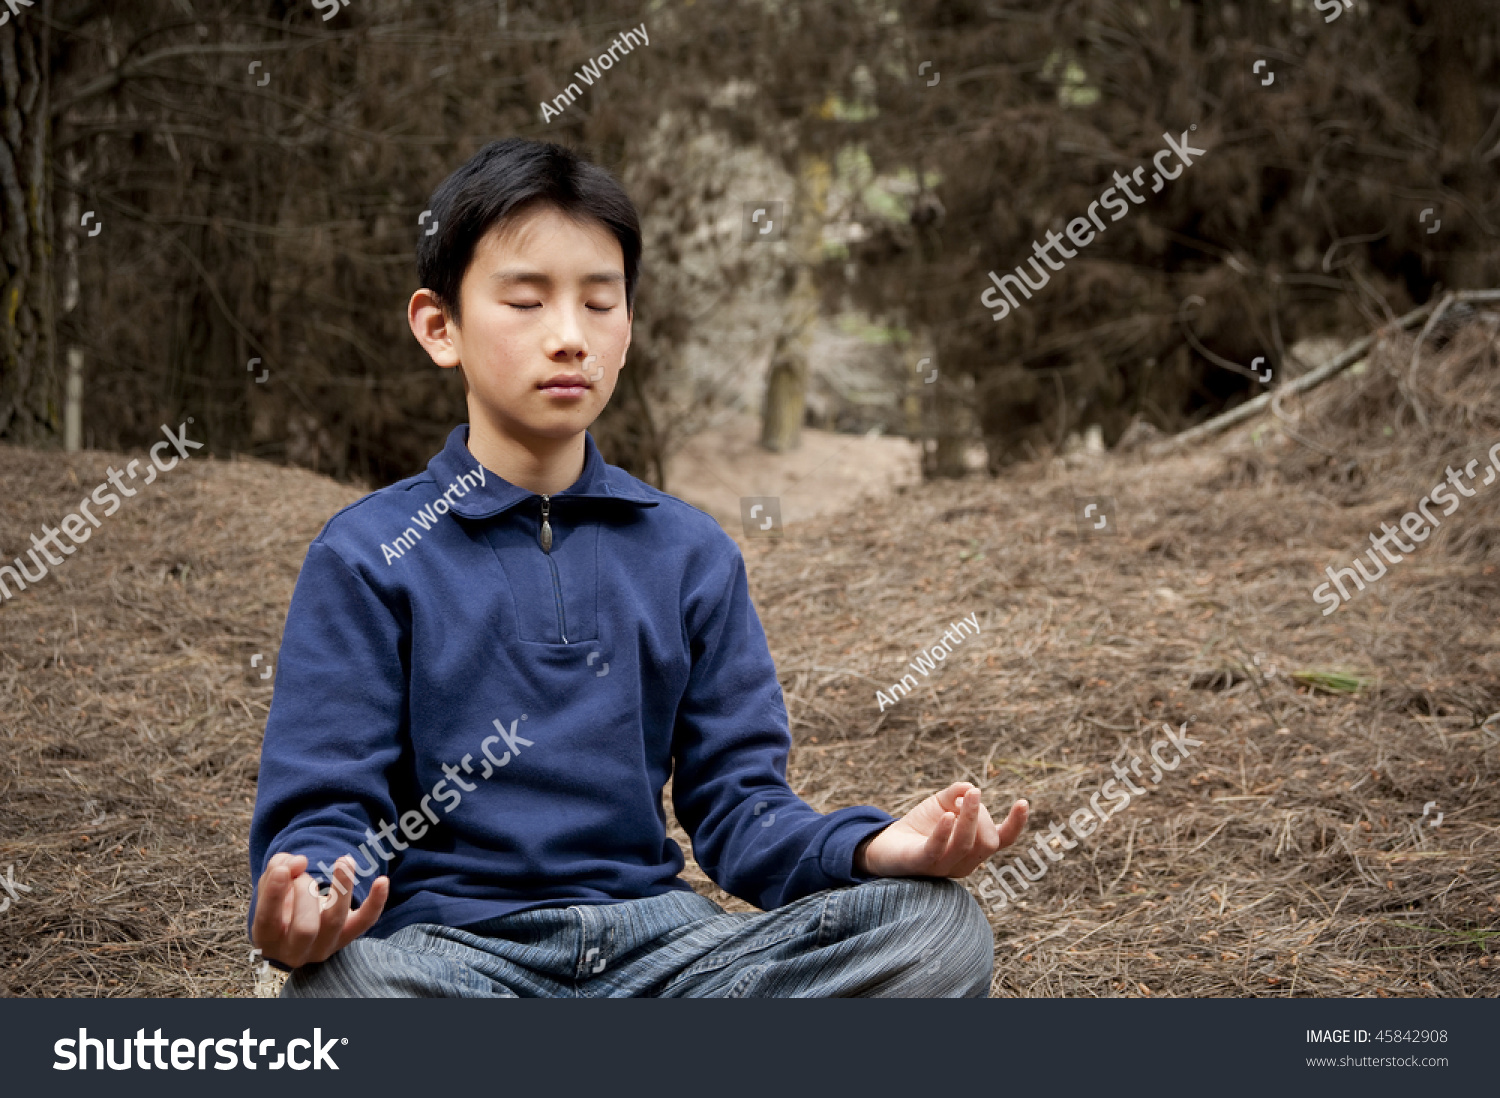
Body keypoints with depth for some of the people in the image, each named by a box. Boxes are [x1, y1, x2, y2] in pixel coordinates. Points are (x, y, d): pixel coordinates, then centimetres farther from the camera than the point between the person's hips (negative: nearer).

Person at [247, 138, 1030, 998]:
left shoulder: (690, 554, 14)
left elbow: (737, 802, 11)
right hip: (451, 943, -4)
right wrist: (306, 908, -26)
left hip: (656, 933, 4)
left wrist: (876, 849, -11)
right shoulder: (370, 556, 4)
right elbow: (325, 809, -1)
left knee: (942, 927, -20)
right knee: (340, 986, -40)